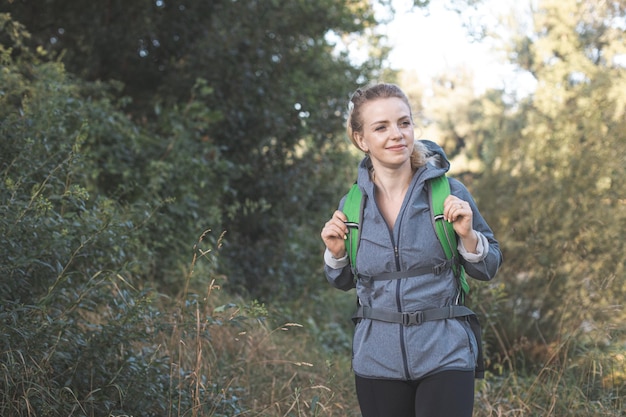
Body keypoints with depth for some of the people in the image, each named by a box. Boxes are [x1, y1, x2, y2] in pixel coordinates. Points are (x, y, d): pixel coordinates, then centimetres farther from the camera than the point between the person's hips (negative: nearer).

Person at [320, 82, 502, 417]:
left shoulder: (448, 191, -5)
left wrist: (467, 235, -16)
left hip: (444, 355, -2)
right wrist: (336, 252, -5)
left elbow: (487, 270, 2)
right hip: (377, 360, 2)